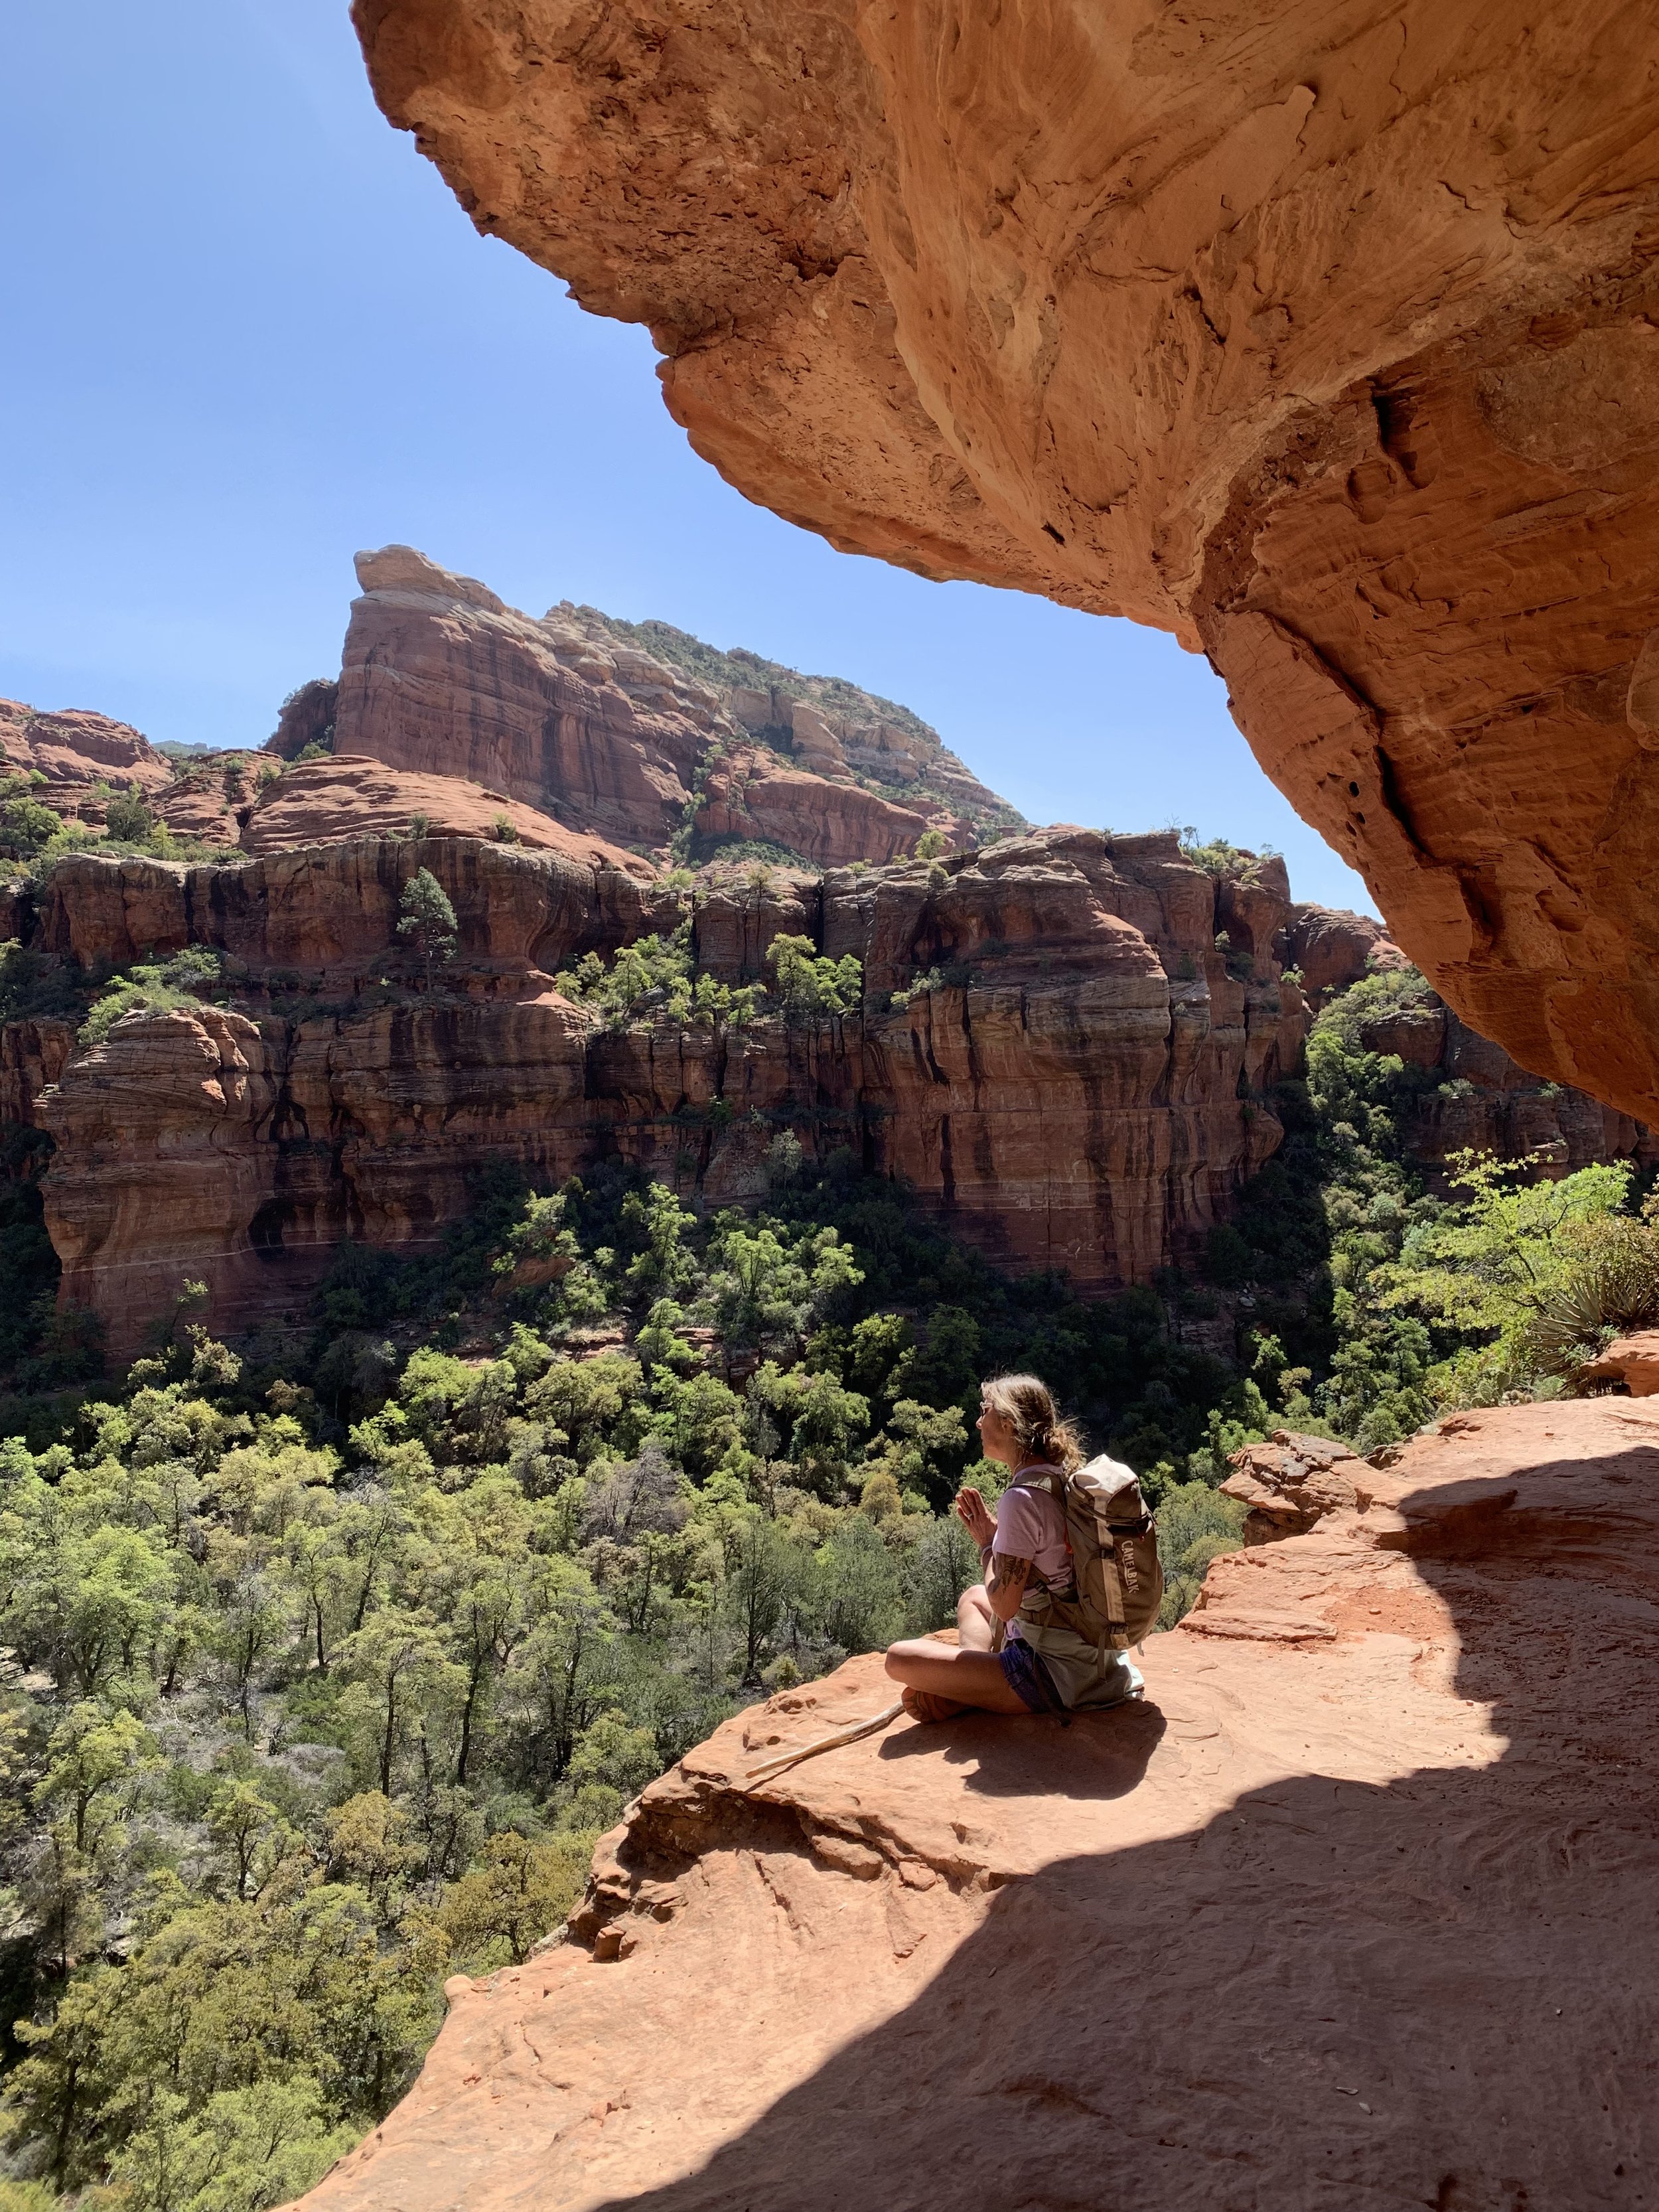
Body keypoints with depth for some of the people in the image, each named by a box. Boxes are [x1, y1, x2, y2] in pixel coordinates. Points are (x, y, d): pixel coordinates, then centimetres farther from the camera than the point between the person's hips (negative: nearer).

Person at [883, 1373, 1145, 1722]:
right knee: (972, 1597, 30)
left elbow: (1004, 1605, -18)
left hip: (1056, 1678, -9)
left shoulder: (1022, 1498, -20)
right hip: (1097, 1662, 10)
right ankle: (972, 1683, 7)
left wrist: (987, 1544, -4)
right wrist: (994, 1538, 8)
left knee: (901, 1659, -15)